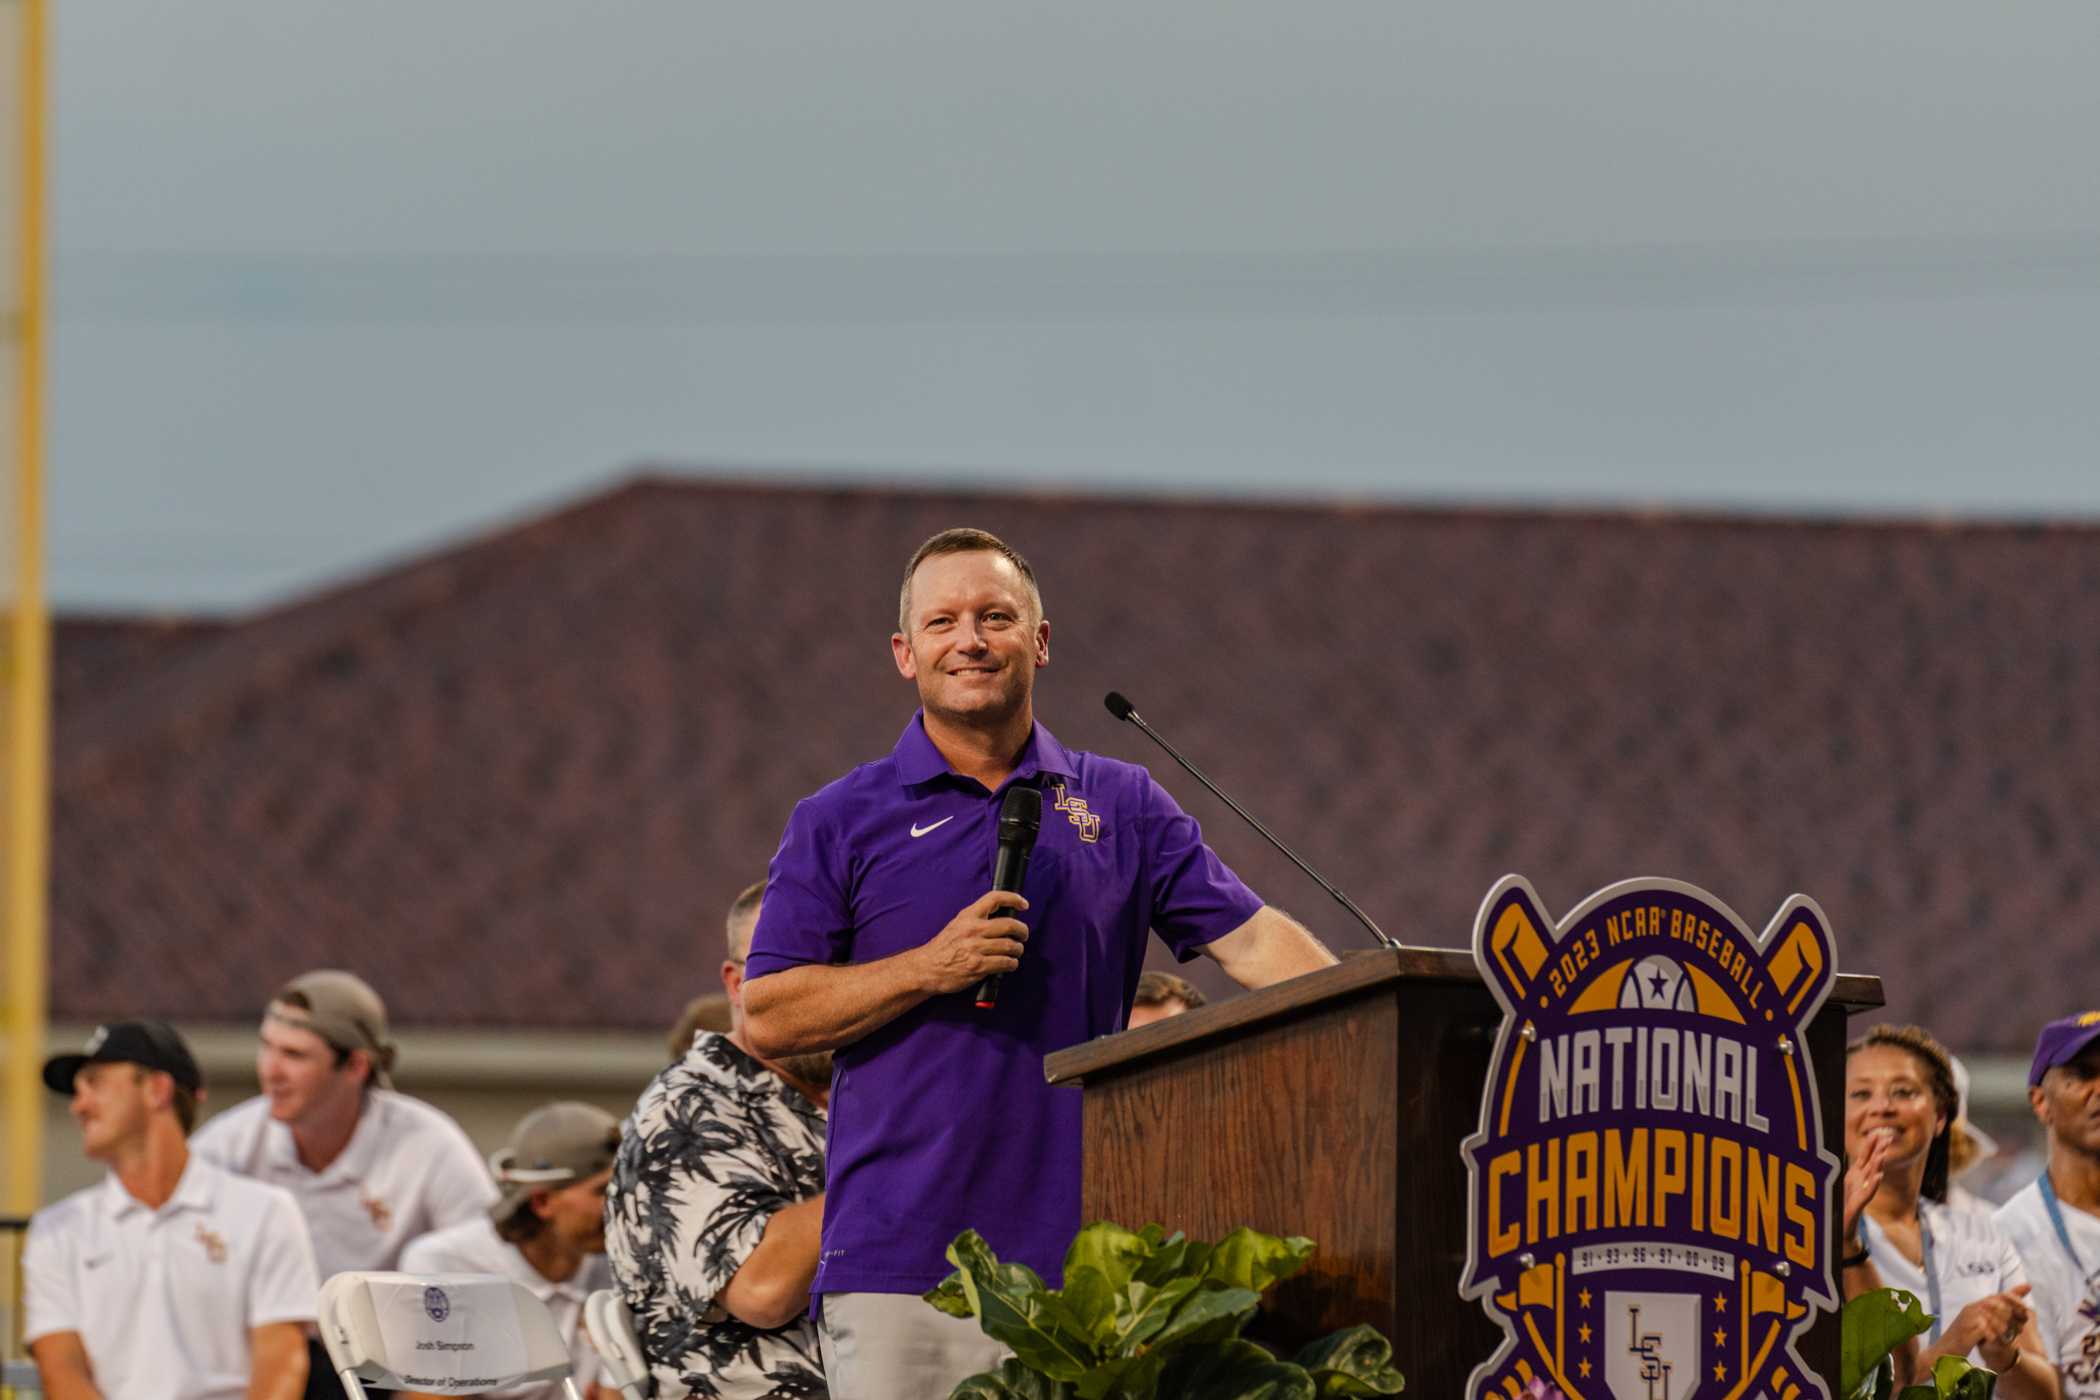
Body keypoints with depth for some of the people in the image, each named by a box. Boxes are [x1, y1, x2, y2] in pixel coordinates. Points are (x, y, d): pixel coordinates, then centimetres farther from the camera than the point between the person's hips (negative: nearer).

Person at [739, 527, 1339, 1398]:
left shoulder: (1123, 806, 14)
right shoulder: (841, 823, 8)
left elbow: (1252, 941, 7)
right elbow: (768, 1018, 3)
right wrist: (930, 969, -9)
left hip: (1075, 1254, 2)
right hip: (900, 1253, -2)